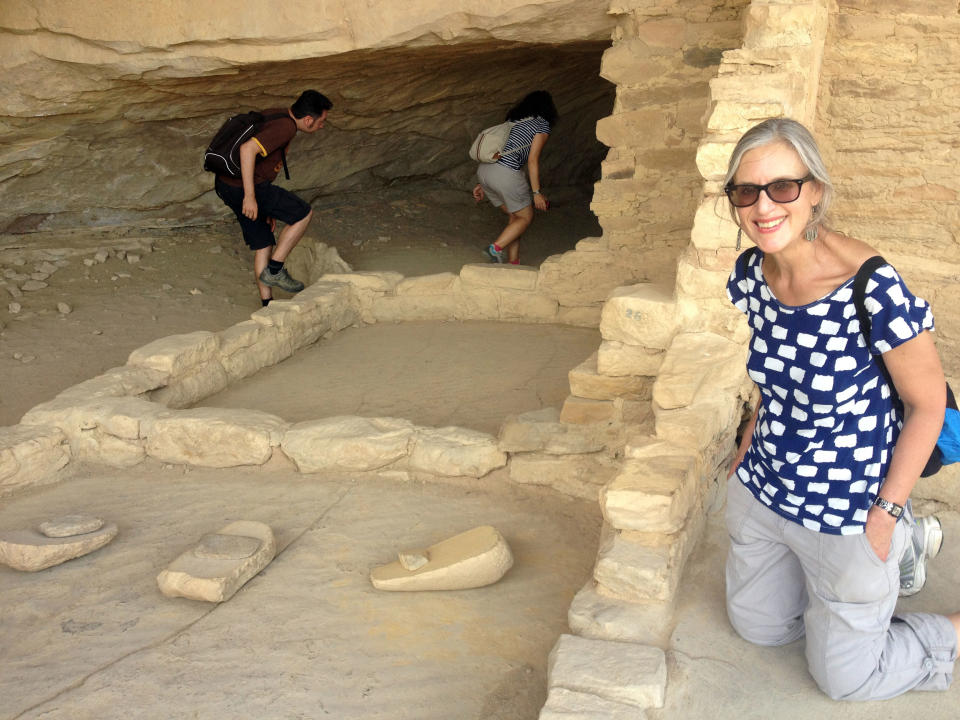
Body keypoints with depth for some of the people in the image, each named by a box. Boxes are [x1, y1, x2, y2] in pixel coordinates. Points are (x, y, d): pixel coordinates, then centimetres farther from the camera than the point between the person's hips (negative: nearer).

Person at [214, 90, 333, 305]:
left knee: (263, 244, 16)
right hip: (244, 189, -10)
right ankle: (274, 270, 4)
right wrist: (250, 196, -29)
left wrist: (270, 207, 24)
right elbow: (248, 148, -30)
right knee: (303, 214, 2)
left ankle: (268, 305, 20)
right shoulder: (286, 126, -17)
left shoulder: (278, 115, 15)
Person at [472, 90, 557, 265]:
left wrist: (483, 185, 25)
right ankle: (496, 247, -9)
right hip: (505, 174, -7)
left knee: (514, 216, 20)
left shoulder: (514, 120, 26)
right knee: (525, 217, 10)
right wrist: (537, 192, 0)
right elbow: (532, 160, -3)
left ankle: (513, 261, 18)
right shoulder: (542, 125, 5)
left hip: (483, 170, 7)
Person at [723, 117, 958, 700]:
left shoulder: (873, 288, -28)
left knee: (845, 678, 12)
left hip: (845, 512, -6)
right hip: (763, 490, 6)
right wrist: (753, 440, 5)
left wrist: (885, 514, -15)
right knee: (756, 627, 25)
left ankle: (906, 542, 30)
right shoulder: (752, 275, -8)